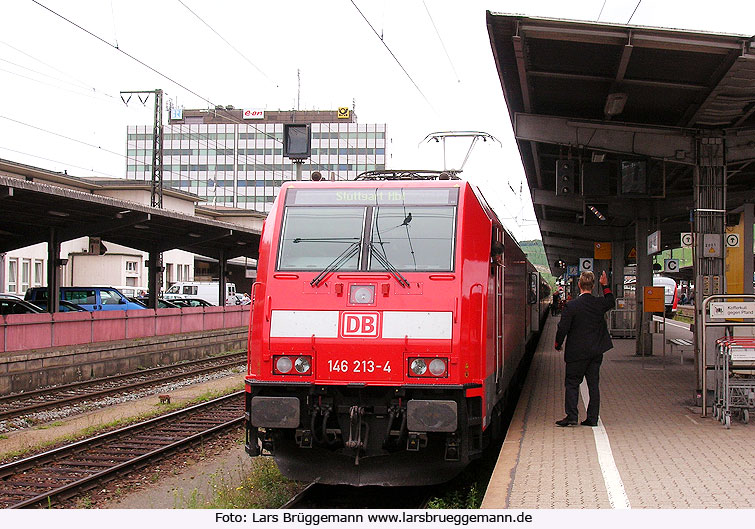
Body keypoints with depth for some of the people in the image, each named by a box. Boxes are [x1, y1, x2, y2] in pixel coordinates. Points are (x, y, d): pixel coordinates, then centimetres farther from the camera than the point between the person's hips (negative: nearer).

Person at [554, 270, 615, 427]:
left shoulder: (571, 306, -15)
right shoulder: (600, 303, -2)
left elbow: (563, 328, -11)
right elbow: (610, 302, 23)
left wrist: (558, 344, 5)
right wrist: (605, 286, 27)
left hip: (577, 352, -4)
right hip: (596, 350, 4)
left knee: (572, 383, 3)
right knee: (593, 384, 9)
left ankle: (571, 416, -3)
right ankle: (592, 418, 10)